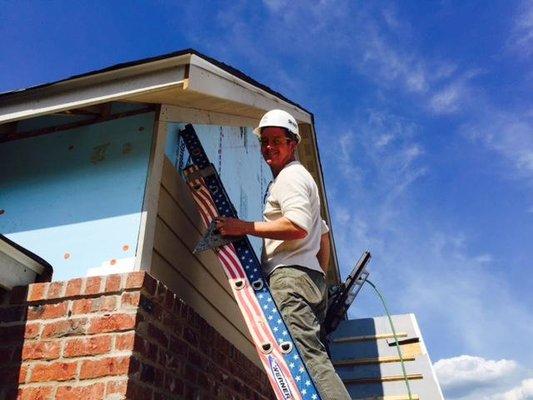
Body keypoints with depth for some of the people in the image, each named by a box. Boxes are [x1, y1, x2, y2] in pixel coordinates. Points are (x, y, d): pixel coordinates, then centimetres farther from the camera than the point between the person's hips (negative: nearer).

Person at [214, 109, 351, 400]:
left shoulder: (290, 175, 1)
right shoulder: (300, 177, 33)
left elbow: (297, 226, -17)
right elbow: (323, 234, 35)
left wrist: (245, 227, -12)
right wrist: (320, 277, 32)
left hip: (291, 274, -10)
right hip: (311, 278, 10)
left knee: (306, 353, -20)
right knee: (312, 356, 6)